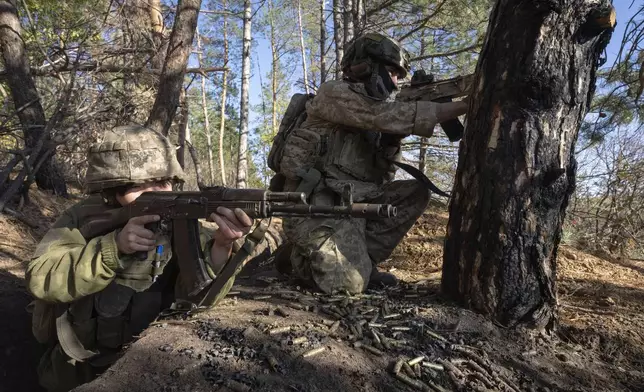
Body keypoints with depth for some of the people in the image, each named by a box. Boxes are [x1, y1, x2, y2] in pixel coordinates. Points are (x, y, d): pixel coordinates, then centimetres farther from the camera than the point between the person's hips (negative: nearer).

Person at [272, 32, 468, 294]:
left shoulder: (372, 107, 19)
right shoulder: (335, 93, -5)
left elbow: (380, 177, 14)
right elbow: (386, 116, -21)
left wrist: (394, 137, -4)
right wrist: (465, 105, -20)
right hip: (318, 204, -8)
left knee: (415, 193, 1)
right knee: (349, 282, -23)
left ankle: (360, 259, 0)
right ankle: (295, 256, 7)